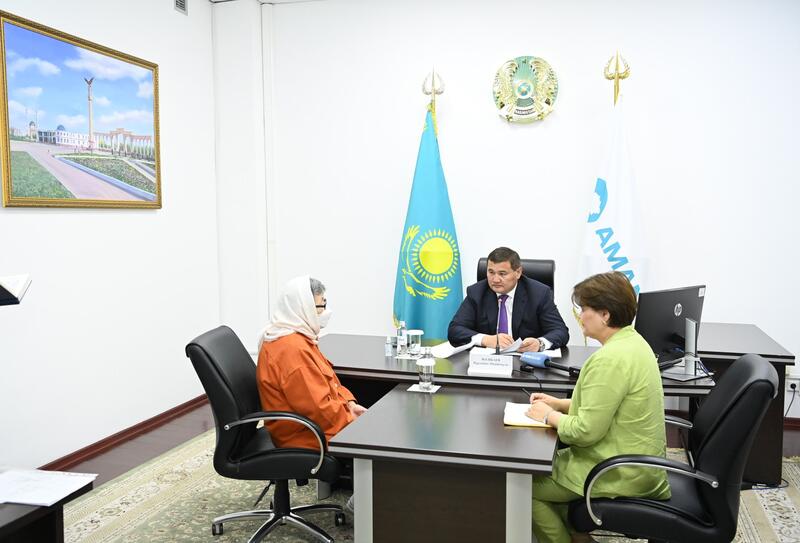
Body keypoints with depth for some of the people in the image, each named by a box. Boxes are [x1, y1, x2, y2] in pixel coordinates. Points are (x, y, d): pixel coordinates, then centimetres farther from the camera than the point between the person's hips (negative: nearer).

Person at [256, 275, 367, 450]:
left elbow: (328, 383, 15)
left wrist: (350, 404, 1)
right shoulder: (292, 349, -24)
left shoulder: (299, 339, 8)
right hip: (307, 439, -10)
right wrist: (352, 420, -14)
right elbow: (317, 408, -26)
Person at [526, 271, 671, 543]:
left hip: (620, 476, -10)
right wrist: (559, 403, 9)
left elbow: (586, 431, -25)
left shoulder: (610, 359, -27)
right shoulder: (632, 341, 5)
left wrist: (549, 416, -9)